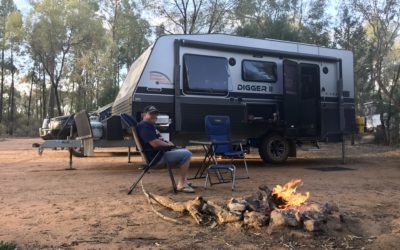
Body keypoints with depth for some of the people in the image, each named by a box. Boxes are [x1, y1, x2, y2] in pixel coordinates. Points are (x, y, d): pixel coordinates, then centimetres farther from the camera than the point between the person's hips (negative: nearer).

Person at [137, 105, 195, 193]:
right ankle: (181, 184, -13)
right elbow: (155, 143, -26)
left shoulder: (151, 125, 19)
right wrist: (169, 145, -10)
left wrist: (168, 143, 6)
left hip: (162, 152, 12)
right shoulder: (144, 126, -17)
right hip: (156, 157, -12)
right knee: (186, 154, -18)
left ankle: (184, 181, 15)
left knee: (185, 152, 21)